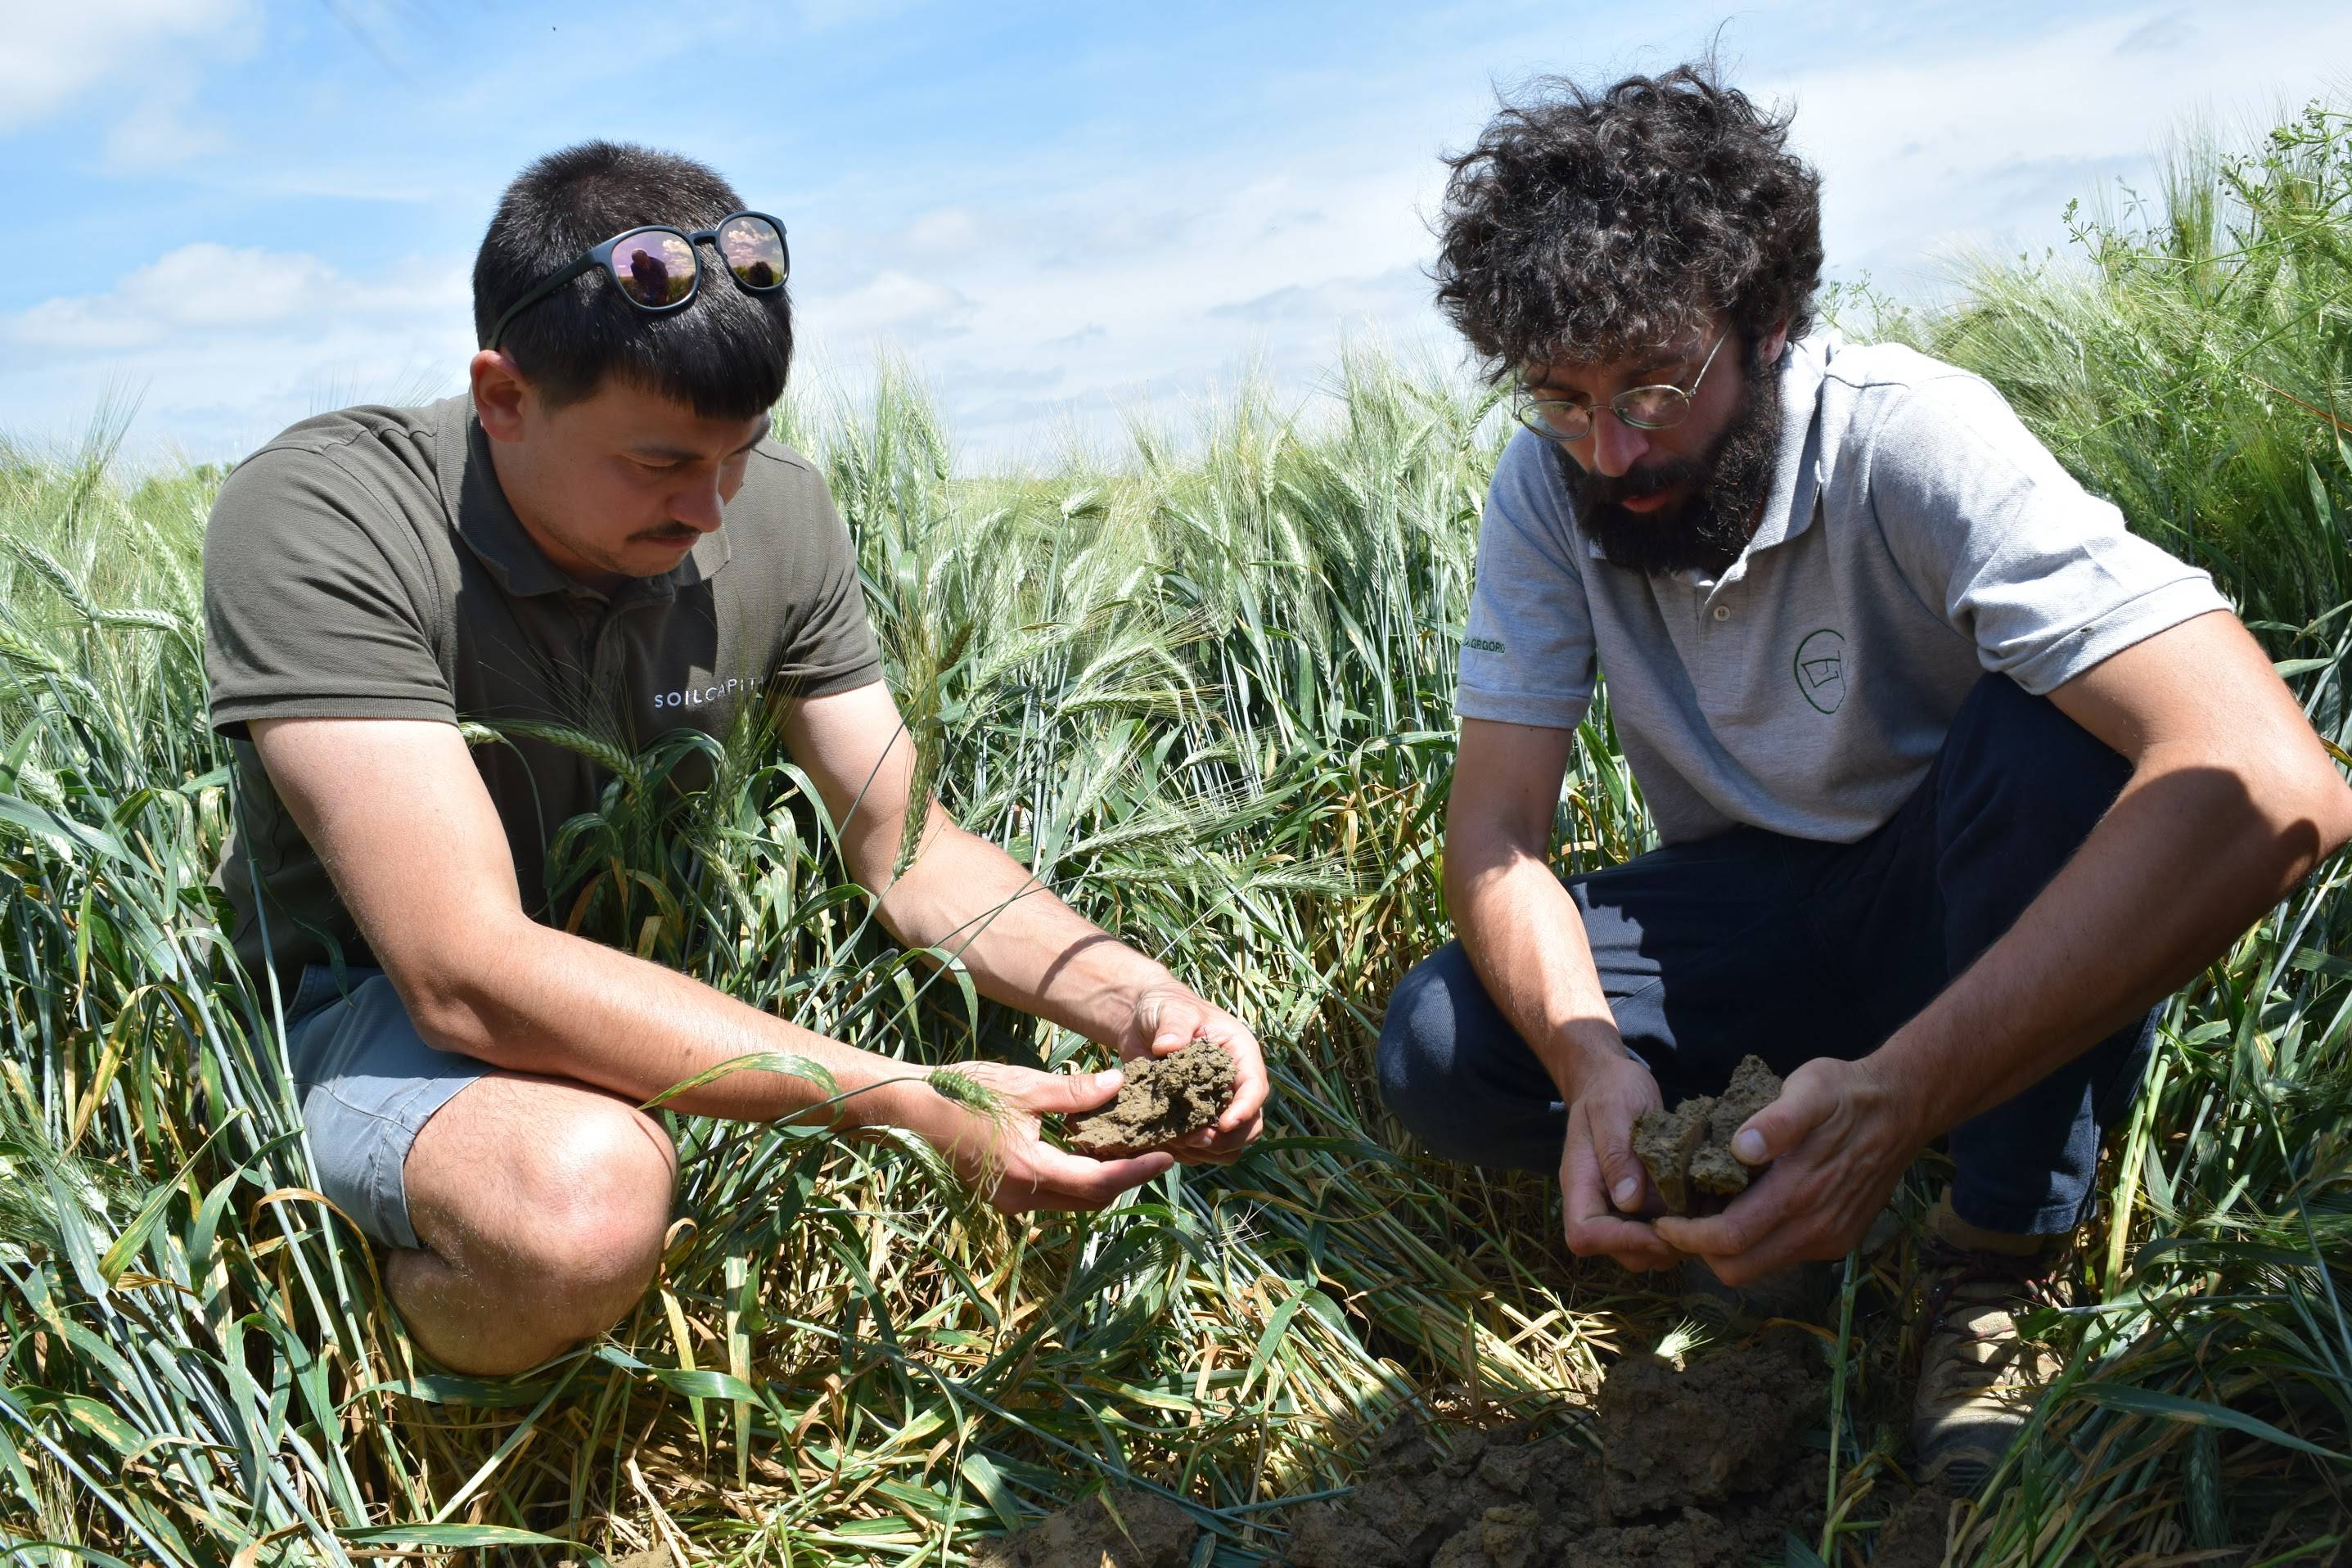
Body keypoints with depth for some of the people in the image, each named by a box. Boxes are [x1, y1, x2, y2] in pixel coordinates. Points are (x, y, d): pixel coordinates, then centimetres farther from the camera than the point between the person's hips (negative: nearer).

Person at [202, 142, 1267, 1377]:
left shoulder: (776, 514, -10)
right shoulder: (316, 524, -27)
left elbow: (910, 848, -5)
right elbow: (466, 971, -34)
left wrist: (1135, 998, -25)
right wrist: (907, 1103, -38)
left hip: (657, 984, 5)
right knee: (587, 1193, -38)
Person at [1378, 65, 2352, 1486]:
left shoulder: (1915, 439, -27)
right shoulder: (1548, 489, -14)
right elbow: (1498, 830, -14)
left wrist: (1900, 1092, -50)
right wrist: (1593, 1063, -36)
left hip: (1969, 894, -2)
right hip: (1755, 913, 2)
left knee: (2050, 735, -35)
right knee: (1437, 1057, -21)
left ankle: (2001, 1263, -15)